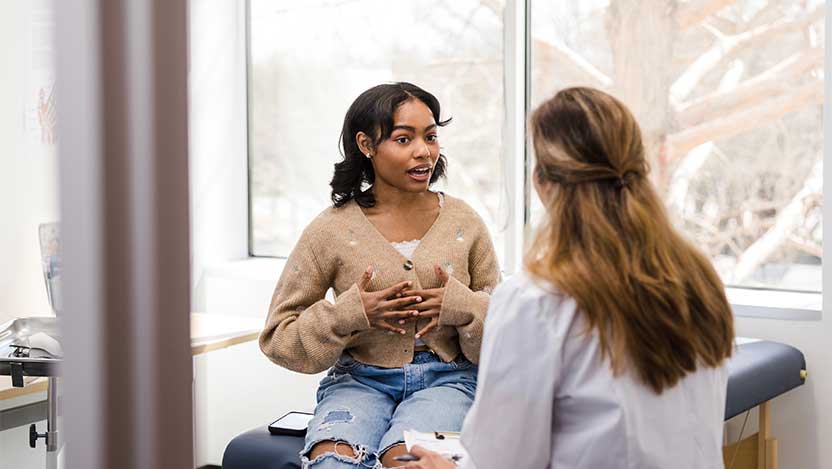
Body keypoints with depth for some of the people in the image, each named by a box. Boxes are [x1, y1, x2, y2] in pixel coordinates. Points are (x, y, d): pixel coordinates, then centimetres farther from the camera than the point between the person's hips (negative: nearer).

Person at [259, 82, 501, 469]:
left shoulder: (464, 223, 6)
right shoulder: (331, 231, 1)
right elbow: (278, 335, 3)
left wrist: (461, 307, -9)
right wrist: (351, 313, -11)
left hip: (445, 379, 1)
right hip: (359, 379, -1)